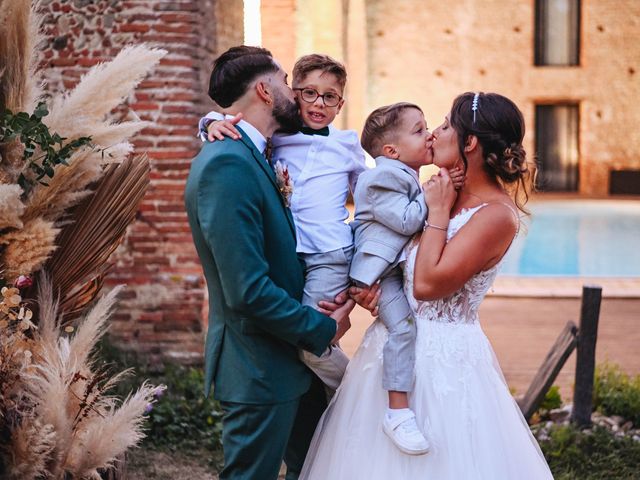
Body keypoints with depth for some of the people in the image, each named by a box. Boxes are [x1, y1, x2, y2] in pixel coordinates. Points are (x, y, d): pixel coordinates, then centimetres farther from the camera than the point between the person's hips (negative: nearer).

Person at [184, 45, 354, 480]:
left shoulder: (254, 156, 8)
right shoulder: (226, 163, -23)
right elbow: (248, 291, -28)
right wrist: (323, 330, -14)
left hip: (293, 359, 10)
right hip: (259, 368, -10)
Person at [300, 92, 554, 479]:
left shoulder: (497, 214, -17)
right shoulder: (448, 193, 6)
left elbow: (427, 284, -23)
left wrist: (437, 211, -15)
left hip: (441, 356, -8)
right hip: (398, 343, 8)